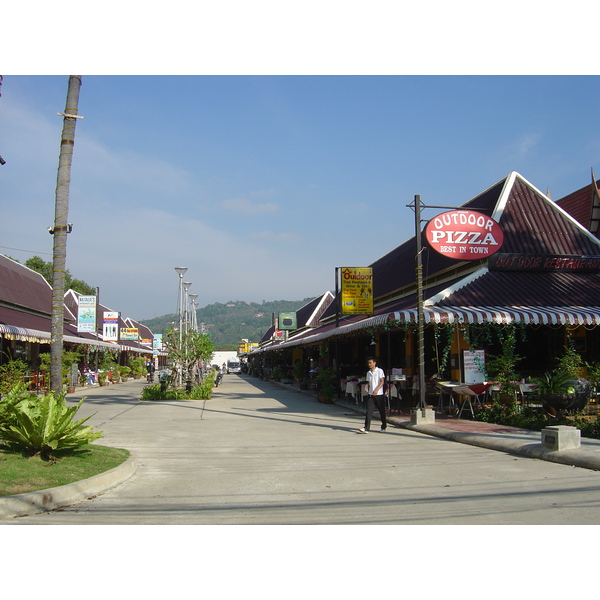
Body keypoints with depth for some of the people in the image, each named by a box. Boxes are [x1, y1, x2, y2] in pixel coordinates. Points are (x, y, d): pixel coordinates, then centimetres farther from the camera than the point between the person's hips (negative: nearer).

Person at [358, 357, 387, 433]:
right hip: (370, 395, 4)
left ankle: (384, 427, 22)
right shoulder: (368, 373, 14)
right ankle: (366, 428, -12)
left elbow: (382, 381, -12)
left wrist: (377, 390, -23)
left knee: (382, 411, 6)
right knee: (369, 411, -7)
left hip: (379, 394, -4)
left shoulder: (380, 371, -4)